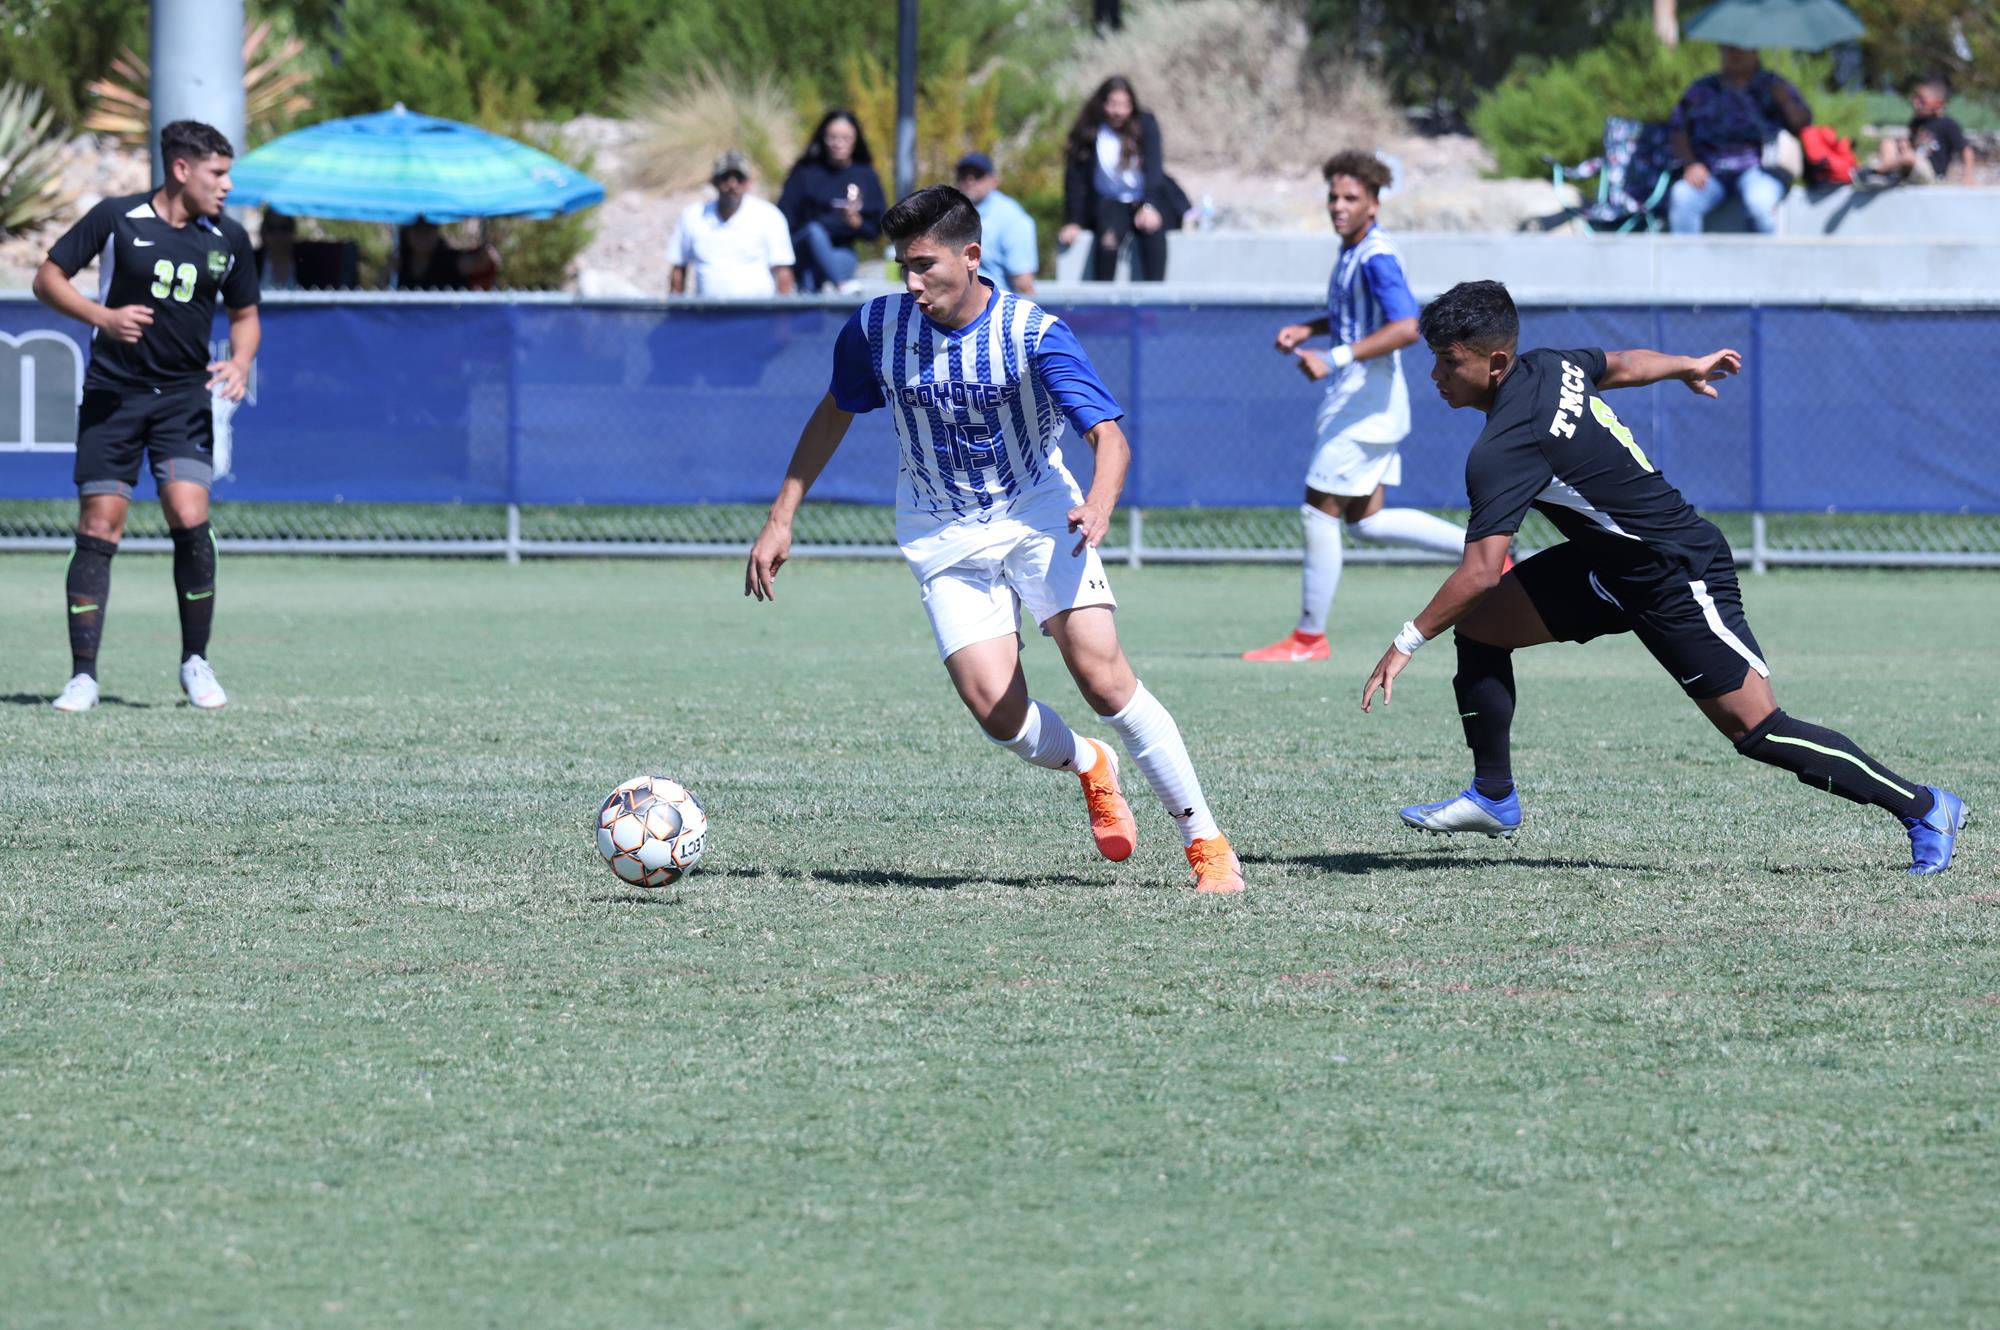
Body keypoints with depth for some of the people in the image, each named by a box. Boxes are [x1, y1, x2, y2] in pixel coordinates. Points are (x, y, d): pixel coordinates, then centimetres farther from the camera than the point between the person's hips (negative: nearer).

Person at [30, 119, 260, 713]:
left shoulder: (229, 240, 3)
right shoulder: (116, 219, -5)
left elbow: (245, 314, 17)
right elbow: (48, 278, 0)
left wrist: (240, 361, -4)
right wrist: (102, 316, -16)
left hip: (185, 396, 2)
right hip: (112, 394, -1)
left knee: (189, 517, -14)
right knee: (98, 529, -5)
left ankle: (196, 663, 2)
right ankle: (83, 676, 0)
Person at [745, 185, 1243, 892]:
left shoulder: (1033, 332, -18)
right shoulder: (877, 328, -8)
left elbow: (1110, 436, -24)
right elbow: (833, 414, 10)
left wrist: (1100, 504, -45)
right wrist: (780, 519, 8)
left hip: (1039, 514, -2)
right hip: (944, 535, 2)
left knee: (1101, 674, -20)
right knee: (996, 709, -16)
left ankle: (1206, 841, -9)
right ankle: (1088, 766, 19)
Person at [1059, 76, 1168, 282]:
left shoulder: (1145, 124, -3)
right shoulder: (1087, 132, -3)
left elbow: (1154, 166, -14)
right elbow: (1074, 179, -3)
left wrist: (1149, 207, -29)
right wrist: (1073, 222, -11)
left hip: (1145, 202, 0)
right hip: (1108, 202, 0)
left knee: (1154, 231, -33)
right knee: (1109, 238, -33)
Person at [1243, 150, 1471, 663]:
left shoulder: (1376, 258, -19)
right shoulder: (1352, 251, 11)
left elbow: (1405, 326, -31)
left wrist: (1335, 359, -35)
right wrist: (1308, 329, 13)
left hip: (1365, 404, -10)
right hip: (1357, 403, 10)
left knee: (1320, 512, -4)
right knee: (1366, 520, 13)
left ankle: (1309, 637, 4)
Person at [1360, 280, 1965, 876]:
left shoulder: (1505, 448, -27)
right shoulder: (1548, 368, -1)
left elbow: (1482, 571, -32)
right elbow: (1622, 364, 20)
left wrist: (1409, 641, -24)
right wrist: (1688, 367, 40)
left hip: (1679, 579, -10)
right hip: (1611, 563, 10)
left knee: (1755, 729, -9)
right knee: (1479, 622, 4)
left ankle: (1924, 808, 1)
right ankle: (1494, 796, 14)